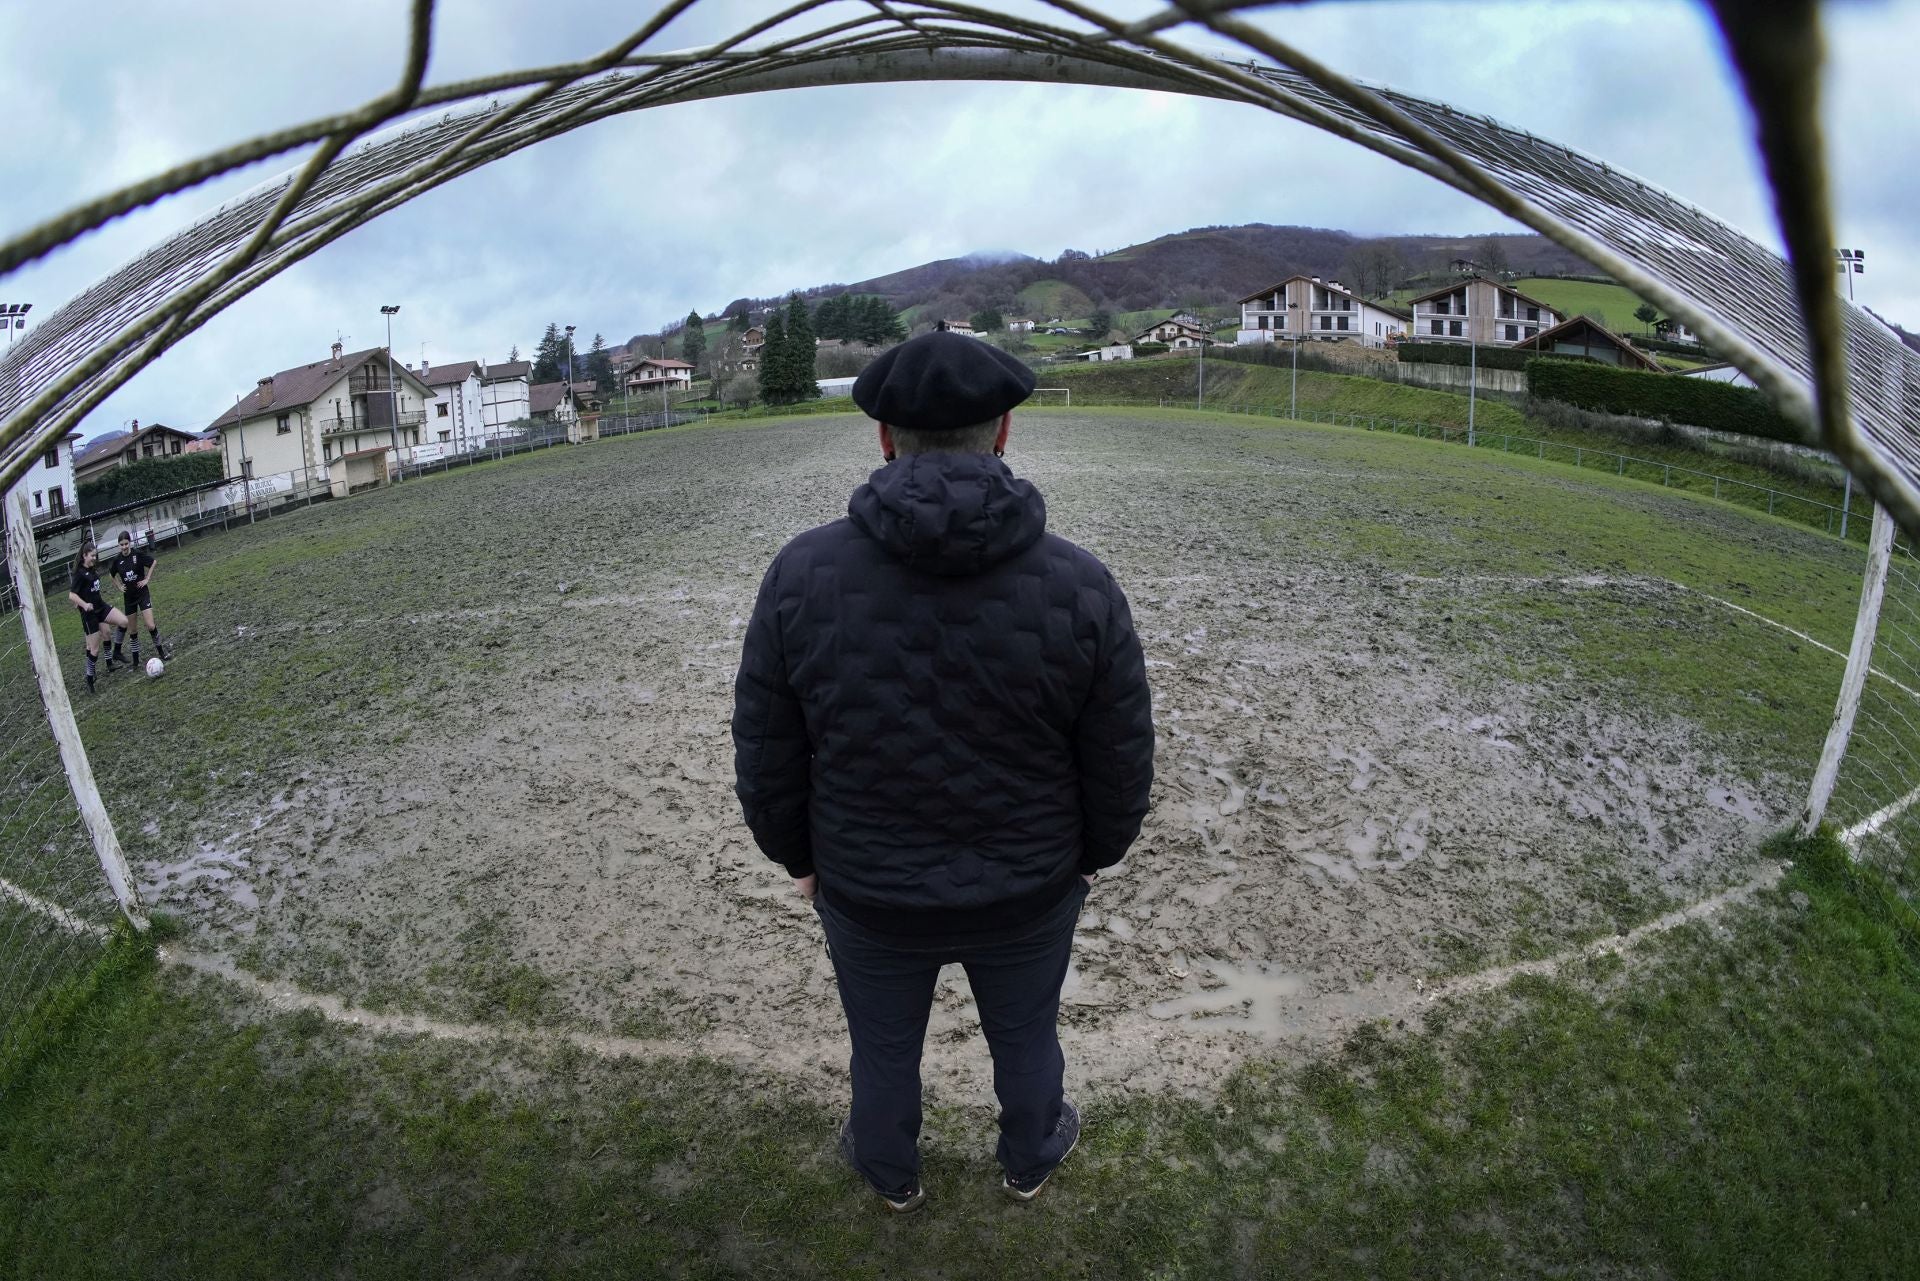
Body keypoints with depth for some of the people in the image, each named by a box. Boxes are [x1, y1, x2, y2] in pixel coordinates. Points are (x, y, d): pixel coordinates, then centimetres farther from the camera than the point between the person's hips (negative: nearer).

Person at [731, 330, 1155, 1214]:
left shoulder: (804, 575, -23)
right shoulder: (1081, 587, -23)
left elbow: (769, 760, -12)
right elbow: (1119, 768, -11)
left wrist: (797, 856, 8)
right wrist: (1092, 853, 9)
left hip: (869, 890, 0)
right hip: (1026, 889, 0)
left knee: (884, 1046, 29)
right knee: (1024, 1035, 30)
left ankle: (890, 1171, 56)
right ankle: (1029, 1158, 57)